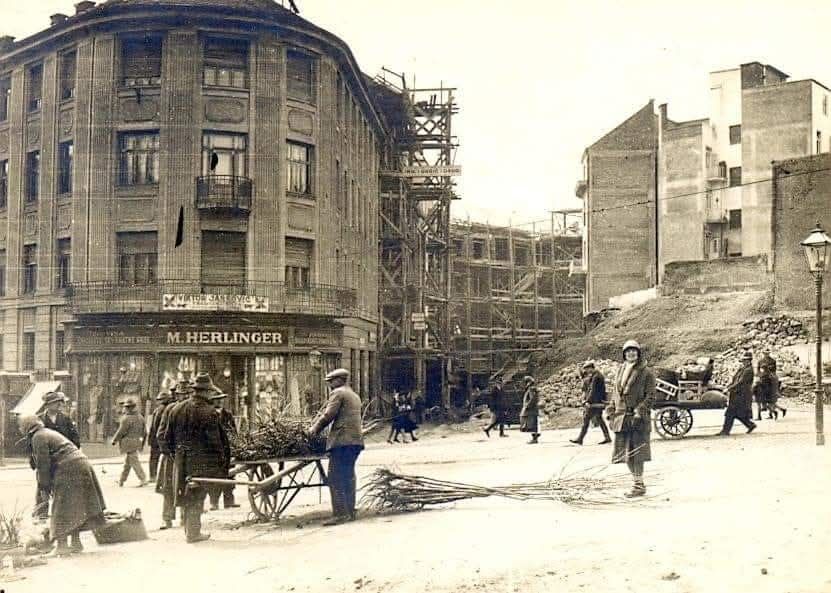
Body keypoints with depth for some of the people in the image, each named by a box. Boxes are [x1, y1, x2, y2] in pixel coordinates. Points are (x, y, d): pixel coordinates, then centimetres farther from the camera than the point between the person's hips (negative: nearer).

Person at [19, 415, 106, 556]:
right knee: (74, 507, 14)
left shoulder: (38, 437, -5)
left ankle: (62, 545, -6)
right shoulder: (49, 433, 24)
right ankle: (76, 543, 20)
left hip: (67, 469, -9)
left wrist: (44, 486, -3)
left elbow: (43, 464, -10)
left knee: (63, 509, -5)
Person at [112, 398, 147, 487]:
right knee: (127, 462, 16)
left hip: (128, 442, -8)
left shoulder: (127, 418, -15)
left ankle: (143, 479, -12)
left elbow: (121, 431, -13)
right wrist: (143, 442, 22)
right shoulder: (140, 417, 9)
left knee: (134, 462, -6)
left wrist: (114, 440, 0)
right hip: (137, 442, 8)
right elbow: (144, 432, 13)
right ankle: (121, 480, 23)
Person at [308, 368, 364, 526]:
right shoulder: (355, 396, 24)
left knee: (336, 478, -9)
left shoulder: (338, 393, -4)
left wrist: (315, 429, 2)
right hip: (356, 440, 9)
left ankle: (340, 513, -13)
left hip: (342, 440, -9)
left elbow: (328, 415, -11)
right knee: (348, 476, 13)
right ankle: (350, 512, 14)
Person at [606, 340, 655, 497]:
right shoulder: (621, 371, 17)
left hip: (637, 419, -7)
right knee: (625, 453, 7)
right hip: (621, 417, 7)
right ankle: (638, 483, 18)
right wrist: (611, 412, 13)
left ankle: (639, 486, -1)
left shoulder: (646, 372, -2)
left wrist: (640, 411, -17)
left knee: (637, 452, -8)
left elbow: (651, 395, -7)